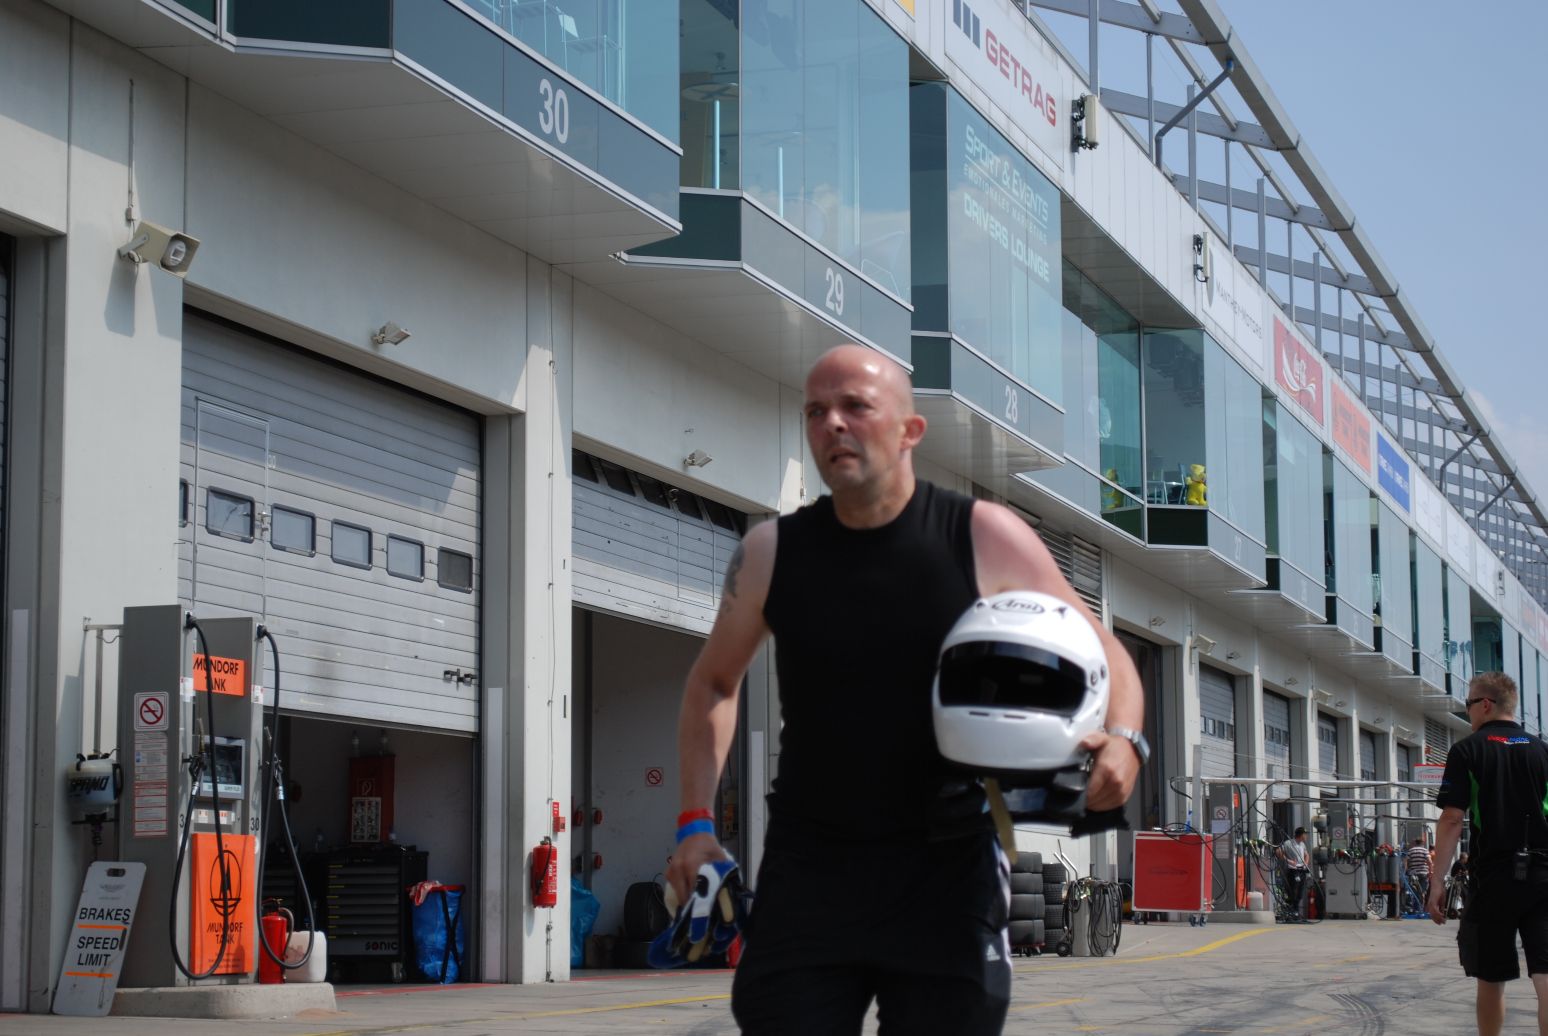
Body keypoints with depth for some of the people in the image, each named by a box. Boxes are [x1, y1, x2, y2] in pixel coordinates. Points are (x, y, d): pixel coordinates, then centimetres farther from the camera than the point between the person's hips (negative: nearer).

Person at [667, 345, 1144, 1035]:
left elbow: (1102, 658, 5)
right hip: (807, 869, 2)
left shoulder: (987, 539, -3)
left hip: (946, 874, -1)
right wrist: (696, 821, 7)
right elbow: (713, 682, 19)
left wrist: (1122, 739, -17)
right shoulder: (771, 552, 3)